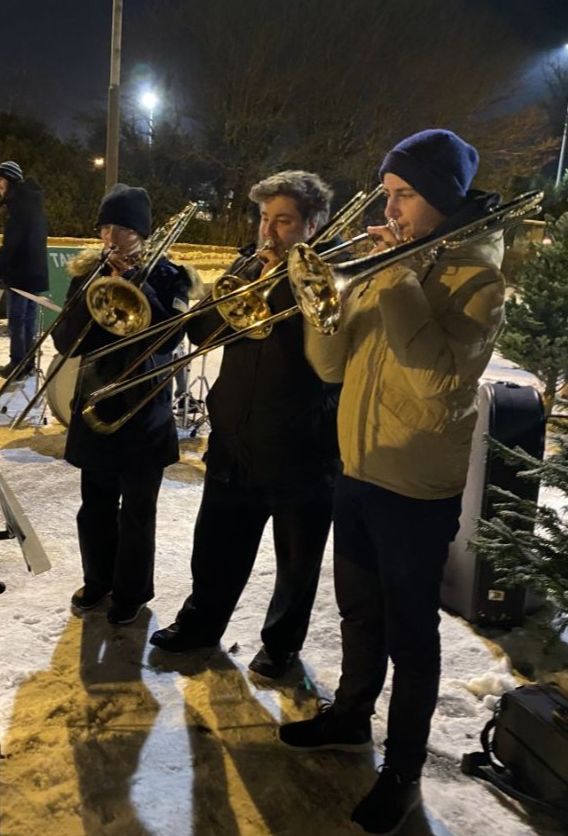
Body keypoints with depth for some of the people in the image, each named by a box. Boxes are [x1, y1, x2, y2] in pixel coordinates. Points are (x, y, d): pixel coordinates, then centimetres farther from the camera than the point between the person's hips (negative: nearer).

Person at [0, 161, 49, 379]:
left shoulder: (19, 204, -15)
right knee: (29, 318, 12)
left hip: (20, 273, -9)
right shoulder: (32, 201, 15)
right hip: (35, 271, 9)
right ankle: (27, 362, 18)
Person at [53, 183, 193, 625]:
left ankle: (133, 591, 25)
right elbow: (65, 341, -6)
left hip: (144, 409, -3)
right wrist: (96, 296, -21)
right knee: (95, 503, 15)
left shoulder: (166, 275, -6)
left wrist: (135, 283, -23)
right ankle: (98, 579, 36)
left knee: (137, 511, 7)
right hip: (96, 404, 4)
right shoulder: (89, 272, 2)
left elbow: (168, 337, -22)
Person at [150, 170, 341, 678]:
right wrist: (251, 278, -11)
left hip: (301, 448, -5)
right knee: (216, 545, 19)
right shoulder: (248, 265, 7)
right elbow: (202, 331, 3)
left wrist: (281, 277, -20)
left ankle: (282, 641, 34)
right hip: (234, 439, 5)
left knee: (297, 558, 13)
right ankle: (201, 621, 41)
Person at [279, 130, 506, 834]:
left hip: (417, 488, -7)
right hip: (357, 471, 7)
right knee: (358, 611, 22)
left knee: (409, 635, 7)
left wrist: (398, 280, -25)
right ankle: (350, 716, 43)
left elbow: (437, 379, -28)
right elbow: (331, 365, 3)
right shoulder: (385, 262, 7)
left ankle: (403, 771, 26)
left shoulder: (475, 276, -13)